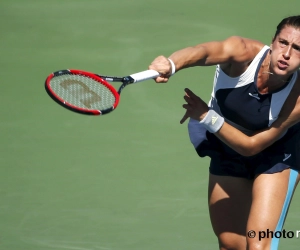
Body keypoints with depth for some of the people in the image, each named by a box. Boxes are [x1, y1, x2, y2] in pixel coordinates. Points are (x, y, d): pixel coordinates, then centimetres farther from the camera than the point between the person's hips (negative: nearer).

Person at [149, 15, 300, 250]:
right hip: (227, 150, 3)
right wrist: (171, 64, -76)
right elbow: (205, 51, -55)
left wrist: (207, 117, -36)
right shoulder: (243, 53, -32)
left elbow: (251, 145, -25)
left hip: (277, 154, -3)